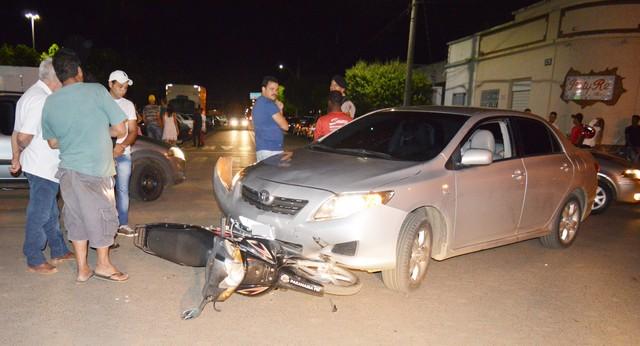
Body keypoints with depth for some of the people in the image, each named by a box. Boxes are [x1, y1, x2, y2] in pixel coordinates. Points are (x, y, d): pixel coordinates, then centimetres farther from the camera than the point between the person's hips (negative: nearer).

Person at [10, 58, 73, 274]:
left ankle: (58, 251, 31)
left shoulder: (32, 95, 12)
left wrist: (17, 158, 22)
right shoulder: (41, 99, -21)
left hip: (44, 167, 10)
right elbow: (24, 137, -24)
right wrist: (23, 151, -5)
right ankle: (34, 261, 13)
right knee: (39, 215, 1)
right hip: (43, 168, -10)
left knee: (50, 213, 18)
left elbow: (17, 134, 17)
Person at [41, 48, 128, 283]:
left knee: (77, 216, 15)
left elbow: (53, 143, 12)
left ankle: (82, 269, 22)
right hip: (97, 169, -5)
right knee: (103, 215, 10)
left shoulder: (50, 102, 4)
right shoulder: (96, 91, -10)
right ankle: (103, 264, 22)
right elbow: (120, 130, -9)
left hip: (68, 169, 5)